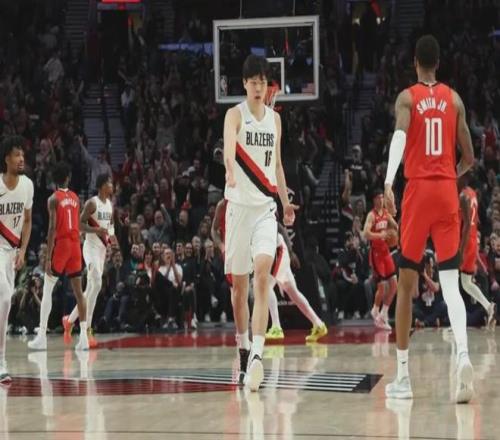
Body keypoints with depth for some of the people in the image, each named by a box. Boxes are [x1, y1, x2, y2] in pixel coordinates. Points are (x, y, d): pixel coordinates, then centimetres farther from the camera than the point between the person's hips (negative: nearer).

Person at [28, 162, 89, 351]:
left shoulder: (54, 199, -7)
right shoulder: (76, 198, 10)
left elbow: (52, 228, -14)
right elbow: (78, 226, 12)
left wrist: (48, 257, -15)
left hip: (61, 244, -5)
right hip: (75, 244, 5)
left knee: (47, 291, 0)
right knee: (78, 291, 7)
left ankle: (42, 337, -5)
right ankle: (84, 336, 3)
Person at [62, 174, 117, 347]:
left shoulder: (110, 204, 12)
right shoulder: (92, 203, -13)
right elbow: (79, 224, -15)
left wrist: (111, 236, 4)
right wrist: (96, 230, -28)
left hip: (102, 247, 9)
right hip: (91, 247, -9)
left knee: (91, 288, 13)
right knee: (96, 284, -20)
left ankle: (70, 319, 27)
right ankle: (87, 329, -20)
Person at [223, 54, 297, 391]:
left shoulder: (275, 119, 11)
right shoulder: (236, 114, -4)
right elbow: (229, 147, -27)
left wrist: (286, 202, 21)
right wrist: (231, 173, -46)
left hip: (267, 206, 2)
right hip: (239, 205, -2)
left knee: (263, 272, -17)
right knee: (239, 282, 7)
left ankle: (257, 355, -25)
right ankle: (243, 345, 27)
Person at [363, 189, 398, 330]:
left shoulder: (386, 214, 8)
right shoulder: (372, 215, -14)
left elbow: (397, 228, 19)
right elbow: (366, 233, -27)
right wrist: (380, 235, -39)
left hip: (386, 251, 7)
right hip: (376, 252, -7)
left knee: (394, 284, 4)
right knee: (382, 286, -9)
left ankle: (384, 313, 15)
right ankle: (376, 312, 12)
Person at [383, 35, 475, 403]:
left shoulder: (407, 98, 2)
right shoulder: (454, 99, 11)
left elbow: (400, 137, -18)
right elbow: (469, 158, 11)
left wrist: (388, 182, -30)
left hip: (418, 191, -2)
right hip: (447, 193, 2)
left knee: (407, 283, 8)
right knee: (451, 283, -2)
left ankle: (403, 376, 11)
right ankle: (463, 355, -29)